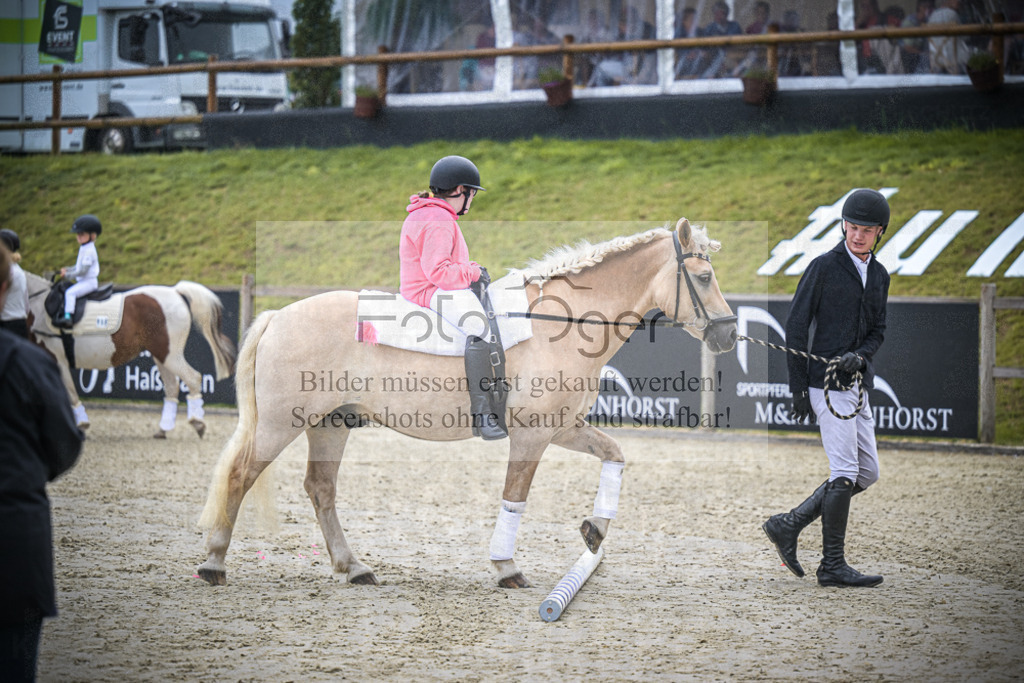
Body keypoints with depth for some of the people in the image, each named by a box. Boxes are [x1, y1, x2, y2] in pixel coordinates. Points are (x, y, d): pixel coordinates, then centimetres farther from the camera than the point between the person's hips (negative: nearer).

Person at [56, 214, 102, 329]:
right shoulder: (84, 248, 14)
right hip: (83, 281, 11)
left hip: (89, 282, -11)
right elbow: (79, 266, 24)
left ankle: (67, 317, -32)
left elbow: (83, 270, -22)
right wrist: (67, 270, 13)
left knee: (70, 292, -25)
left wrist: (68, 275, -14)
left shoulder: (89, 251, -19)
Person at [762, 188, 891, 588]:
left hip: (857, 384, 8)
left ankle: (788, 525, 15)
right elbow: (796, 327, -7)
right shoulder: (824, 267, -6)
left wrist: (859, 355, -9)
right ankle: (833, 566, -5)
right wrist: (799, 389, -10)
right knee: (845, 473, -11)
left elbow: (877, 330, 15)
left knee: (867, 474, 9)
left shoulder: (879, 275, 14)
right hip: (826, 384, -8)